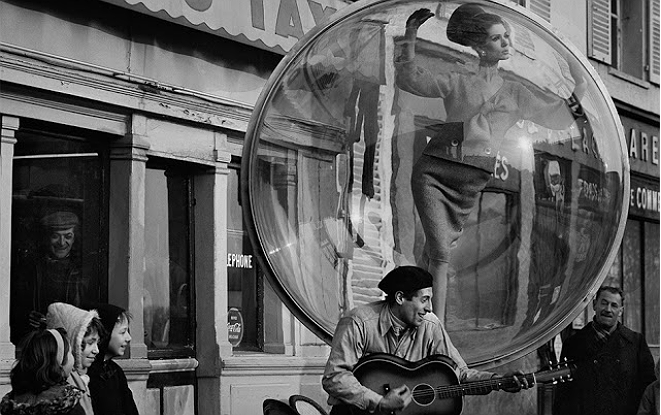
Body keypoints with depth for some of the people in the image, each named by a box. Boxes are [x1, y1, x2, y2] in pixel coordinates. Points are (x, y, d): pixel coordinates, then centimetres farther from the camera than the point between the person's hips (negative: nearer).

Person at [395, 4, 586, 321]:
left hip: (472, 179, 2)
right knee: (439, 250, -13)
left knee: (438, 248, 3)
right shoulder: (458, 82, 11)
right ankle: (437, 324, -14)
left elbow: (560, 115, 16)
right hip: (433, 168, -2)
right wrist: (410, 39, 4)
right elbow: (409, 80, 12)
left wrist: (580, 86, 5)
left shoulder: (515, 93, 17)